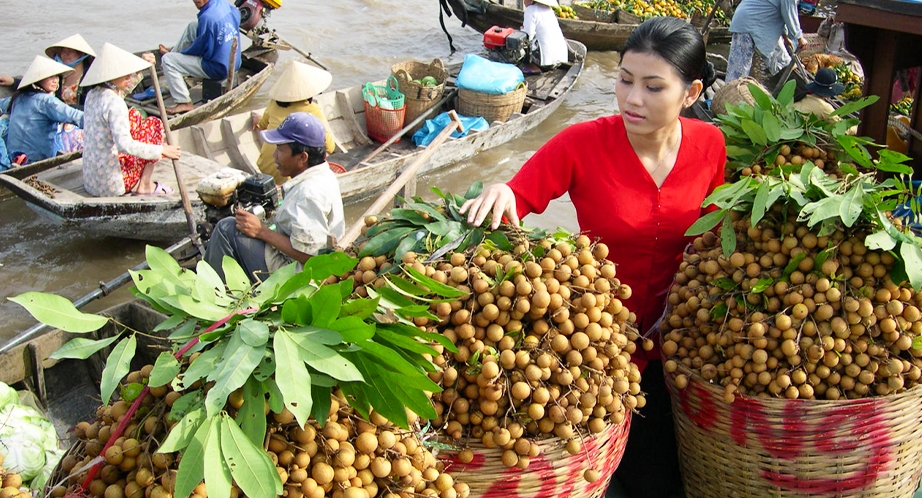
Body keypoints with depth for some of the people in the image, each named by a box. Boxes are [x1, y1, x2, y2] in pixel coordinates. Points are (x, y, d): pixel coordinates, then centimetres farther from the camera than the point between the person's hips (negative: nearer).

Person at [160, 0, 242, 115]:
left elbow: (199, 48, -15)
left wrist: (182, 53, 8)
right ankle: (174, 51, 38)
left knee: (167, 60, -2)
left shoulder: (207, 17, -27)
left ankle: (184, 103, -1)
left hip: (218, 69, -9)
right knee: (193, 26, 20)